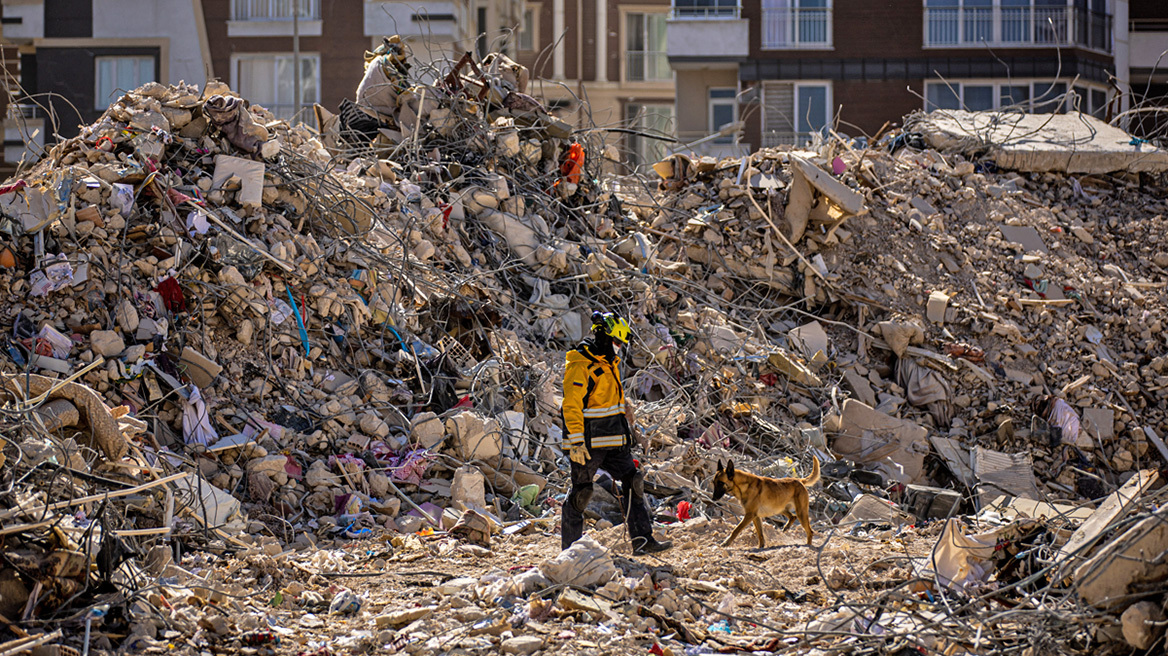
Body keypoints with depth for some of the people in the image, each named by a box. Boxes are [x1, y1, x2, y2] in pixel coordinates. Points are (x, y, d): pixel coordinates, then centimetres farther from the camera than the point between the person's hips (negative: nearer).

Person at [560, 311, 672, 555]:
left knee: (633, 483, 1)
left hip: (614, 441, 9)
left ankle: (642, 540, 1)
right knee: (581, 491, 0)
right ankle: (570, 548, 9)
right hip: (588, 443, -9)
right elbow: (571, 406, -21)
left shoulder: (609, 363, 15)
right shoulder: (580, 366, -15)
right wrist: (576, 441, -26)